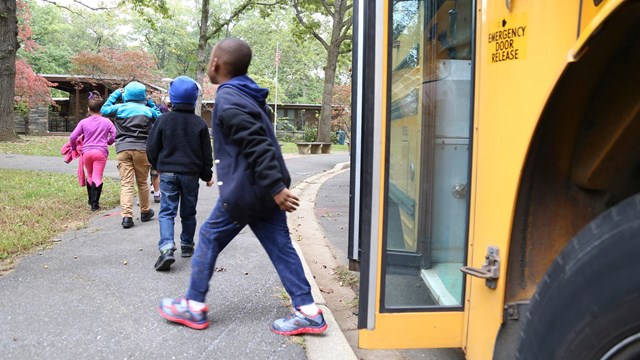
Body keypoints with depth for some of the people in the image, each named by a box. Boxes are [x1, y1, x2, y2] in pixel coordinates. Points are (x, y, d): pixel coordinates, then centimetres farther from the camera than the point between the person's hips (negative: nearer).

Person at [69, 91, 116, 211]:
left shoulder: (83, 122, 3)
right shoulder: (107, 122, 0)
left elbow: (72, 137, 2)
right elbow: (114, 136, 2)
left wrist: (74, 147, 21)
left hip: (87, 151, 2)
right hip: (101, 152, -2)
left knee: (90, 176, 20)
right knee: (97, 177, -2)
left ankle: (91, 200, 33)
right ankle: (95, 203, -8)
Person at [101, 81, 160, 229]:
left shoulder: (120, 108, 4)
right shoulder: (148, 110, 4)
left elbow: (104, 109, 22)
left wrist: (115, 94, 28)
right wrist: (150, 103, 23)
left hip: (123, 149, 0)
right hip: (141, 149, 0)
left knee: (126, 184, -3)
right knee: (142, 182, 13)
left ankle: (127, 215, -15)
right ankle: (145, 212, 26)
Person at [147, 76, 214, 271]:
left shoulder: (163, 119, -4)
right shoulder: (199, 123, -2)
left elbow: (152, 148, 0)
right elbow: (206, 153, 2)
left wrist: (158, 166, 18)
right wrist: (207, 175, 12)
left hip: (168, 173, -1)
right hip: (191, 174, 1)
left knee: (167, 211, -1)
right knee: (188, 212, 15)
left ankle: (166, 248, -18)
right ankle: (187, 245, 25)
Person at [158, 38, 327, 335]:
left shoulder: (228, 101, -14)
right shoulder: (249, 96, 14)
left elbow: (257, 146, -23)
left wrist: (276, 188, -25)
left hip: (244, 190, -8)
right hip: (265, 189, 9)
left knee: (209, 238, 8)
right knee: (280, 246, 7)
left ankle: (194, 307, 21)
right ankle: (308, 312, 8)